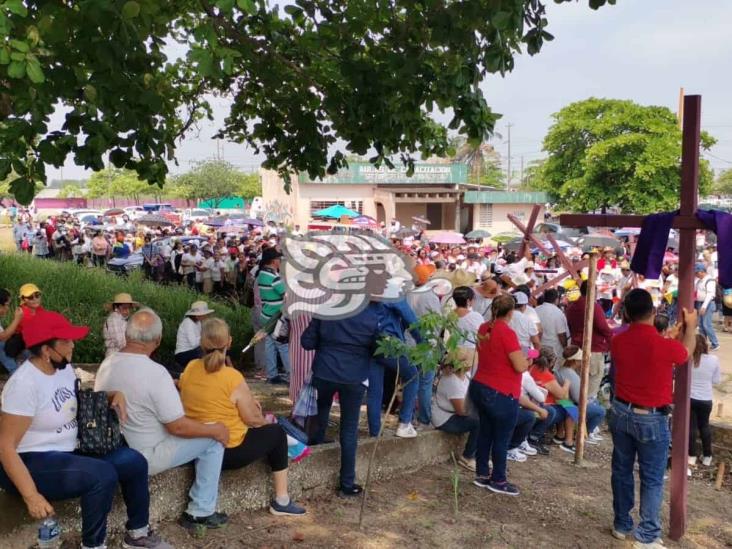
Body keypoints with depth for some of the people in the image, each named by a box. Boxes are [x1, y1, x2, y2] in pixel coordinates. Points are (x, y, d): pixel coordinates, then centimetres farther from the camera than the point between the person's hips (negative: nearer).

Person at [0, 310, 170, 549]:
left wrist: (115, 395, 0)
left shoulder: (64, 367, 2)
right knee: (103, 474, -29)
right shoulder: (25, 384, -24)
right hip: (32, 462, -9)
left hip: (69, 452, 9)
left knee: (134, 461, -3)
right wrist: (32, 496, -30)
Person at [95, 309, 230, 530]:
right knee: (213, 440, 4)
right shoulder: (155, 372, -27)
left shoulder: (106, 364, -3)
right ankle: (201, 512, 10)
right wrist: (215, 430, -7)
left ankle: (200, 510, 26)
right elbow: (177, 427, -23)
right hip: (145, 457, -8)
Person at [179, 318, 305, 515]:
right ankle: (282, 501, 18)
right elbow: (252, 419, -11)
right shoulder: (233, 377, -20)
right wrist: (266, 421, 12)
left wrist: (247, 402, 13)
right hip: (228, 452, -7)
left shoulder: (190, 368, -2)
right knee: (277, 432, 16)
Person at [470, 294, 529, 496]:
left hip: (479, 387, 8)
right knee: (501, 438, 5)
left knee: (485, 432, 18)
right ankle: (498, 480, 16)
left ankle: (482, 475, 26)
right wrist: (527, 361, 1)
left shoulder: (484, 329, 4)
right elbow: (520, 366, -20)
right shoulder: (507, 332, -21)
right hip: (501, 394, -8)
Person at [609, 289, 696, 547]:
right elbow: (687, 351, 4)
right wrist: (690, 325, 22)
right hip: (651, 419, -5)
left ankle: (622, 524, 28)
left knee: (622, 471, 16)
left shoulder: (618, 342, -6)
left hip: (621, 412, 5)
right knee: (652, 479, 6)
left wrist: (670, 336, 26)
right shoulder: (664, 345, -20)